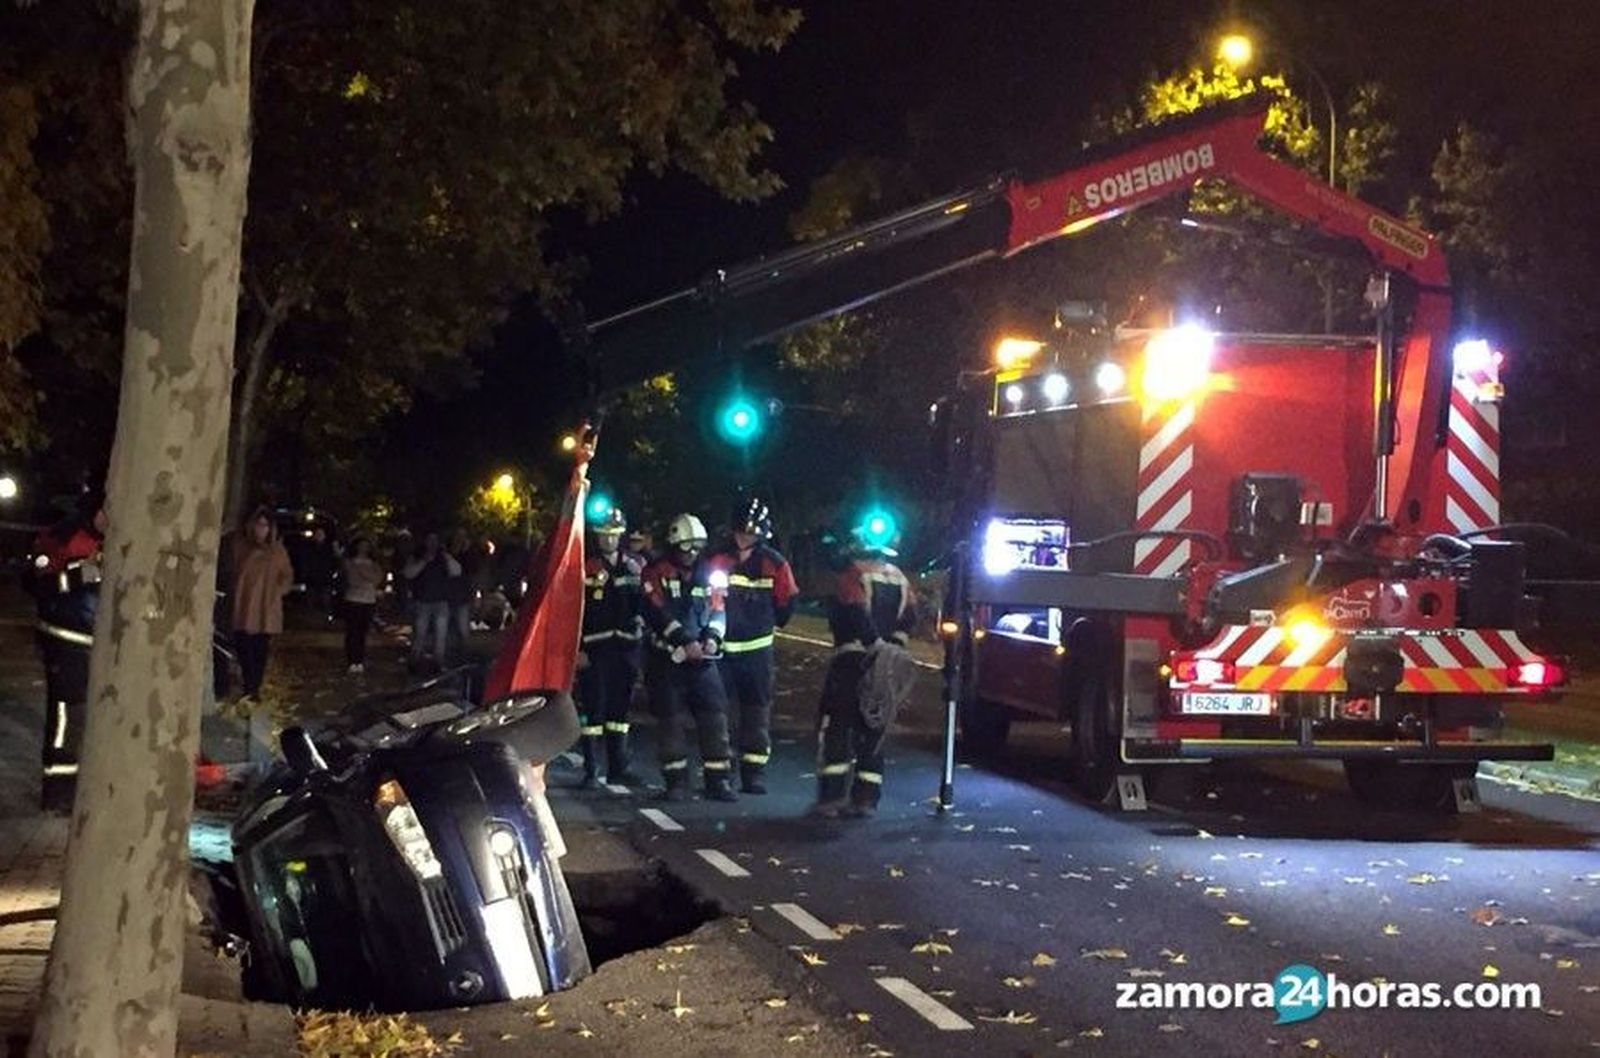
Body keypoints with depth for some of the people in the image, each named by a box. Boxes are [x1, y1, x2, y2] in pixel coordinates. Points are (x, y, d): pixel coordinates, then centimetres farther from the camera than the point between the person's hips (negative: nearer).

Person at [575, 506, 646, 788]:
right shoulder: (584, 568, -3)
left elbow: (643, 604, 16)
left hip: (625, 647, 4)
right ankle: (590, 771, 3)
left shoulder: (633, 567, 11)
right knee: (593, 708, -3)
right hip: (594, 648, -4)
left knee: (620, 708, 11)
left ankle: (618, 768, 19)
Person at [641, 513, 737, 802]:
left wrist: (712, 638, -12)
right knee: (670, 720, 1)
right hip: (667, 658, -3)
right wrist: (685, 641, -20)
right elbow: (657, 613, -12)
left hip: (702, 658, 3)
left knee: (715, 718, -2)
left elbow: (717, 610, 8)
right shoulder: (656, 572, -1)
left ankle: (717, 780, 3)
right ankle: (676, 781, 9)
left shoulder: (707, 573, 13)